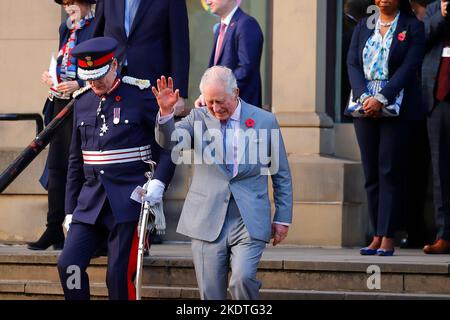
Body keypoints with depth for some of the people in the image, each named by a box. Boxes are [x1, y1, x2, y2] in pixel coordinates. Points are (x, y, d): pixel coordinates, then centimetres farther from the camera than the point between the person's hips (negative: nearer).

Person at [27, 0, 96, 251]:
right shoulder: (67, 28, 16)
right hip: (60, 103, 8)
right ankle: (54, 229, 11)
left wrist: (79, 85, -22)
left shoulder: (97, 28, -10)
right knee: (56, 166, 7)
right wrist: (51, 77, 6)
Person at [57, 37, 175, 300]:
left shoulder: (140, 94, -4)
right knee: (68, 265, -5)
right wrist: (70, 209, 15)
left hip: (129, 199, -5)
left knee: (120, 275, -7)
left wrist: (159, 182, -16)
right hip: (91, 200, 5)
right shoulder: (83, 101, 11)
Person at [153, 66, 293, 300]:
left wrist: (283, 218, 9)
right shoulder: (199, 118, 6)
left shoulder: (265, 121, 3)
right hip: (207, 222, 2)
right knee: (210, 293, 1)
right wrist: (166, 112, -28)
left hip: (249, 222, -2)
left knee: (243, 278, -21)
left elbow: (281, 175, 9)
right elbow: (168, 142, -10)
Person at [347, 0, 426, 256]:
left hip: (396, 108, -4)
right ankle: (377, 236, 5)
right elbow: (353, 64, 6)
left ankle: (388, 238, -6)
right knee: (371, 174, 2)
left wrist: (381, 99, -17)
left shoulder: (413, 27, 1)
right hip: (366, 107, 4)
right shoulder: (363, 27, 14)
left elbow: (409, 68, -8)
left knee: (390, 172, -6)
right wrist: (364, 96, -11)